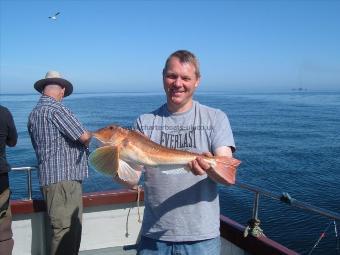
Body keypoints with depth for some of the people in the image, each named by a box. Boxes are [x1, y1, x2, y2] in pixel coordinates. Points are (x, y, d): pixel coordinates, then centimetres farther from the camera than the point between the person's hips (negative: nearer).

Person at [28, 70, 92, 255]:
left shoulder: (34, 113, 16)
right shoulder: (56, 109, -13)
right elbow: (84, 137, -16)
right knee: (65, 231, -5)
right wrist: (88, 137, 7)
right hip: (64, 179, -9)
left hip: (49, 177, 9)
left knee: (72, 229, 16)